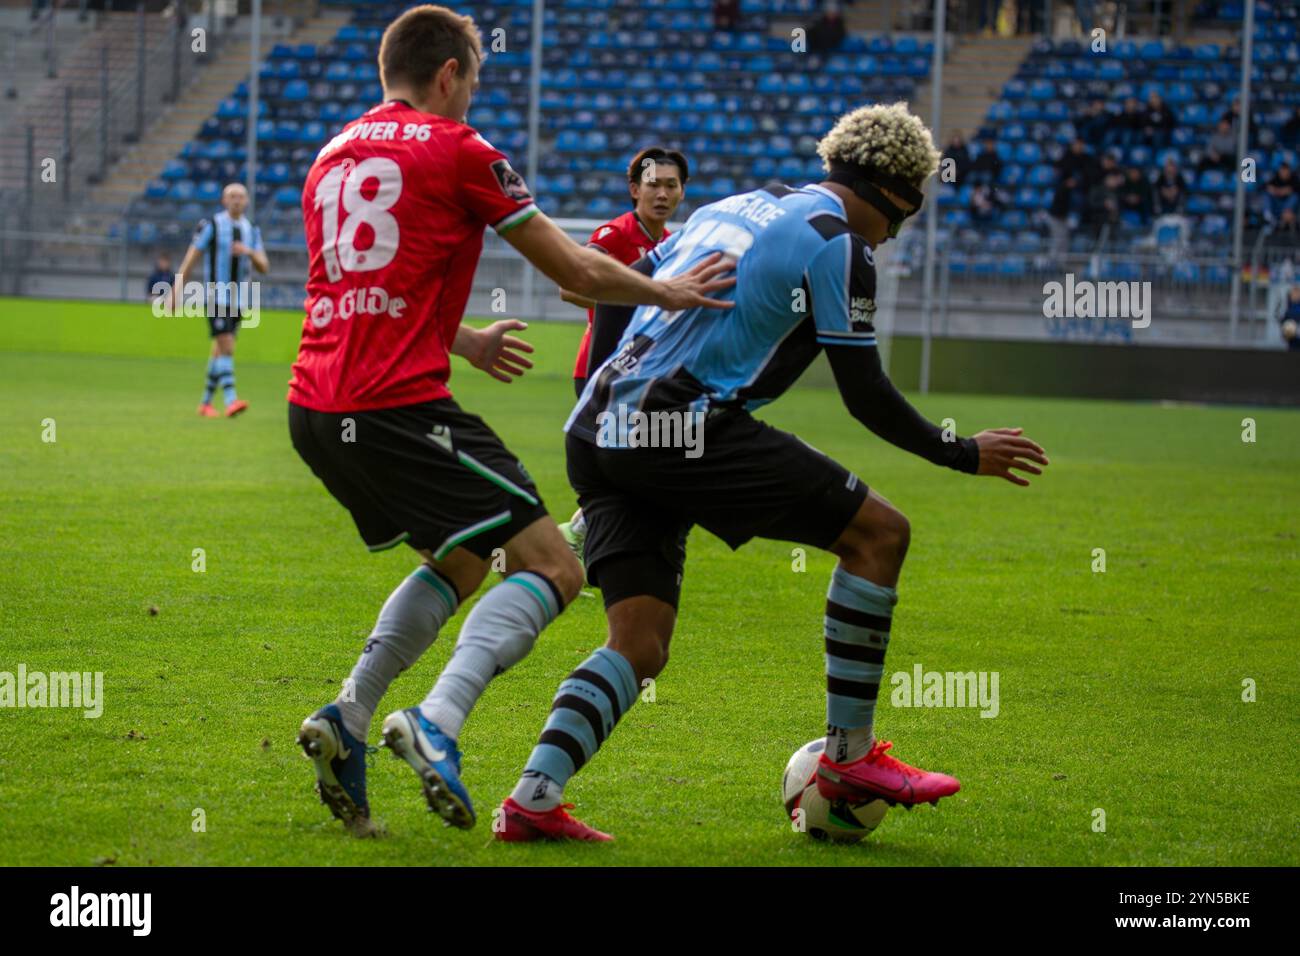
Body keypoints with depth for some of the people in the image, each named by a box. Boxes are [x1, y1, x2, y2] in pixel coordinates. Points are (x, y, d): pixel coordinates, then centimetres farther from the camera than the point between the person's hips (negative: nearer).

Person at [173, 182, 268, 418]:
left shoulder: (252, 231, 10)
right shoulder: (211, 226, -4)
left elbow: (264, 268, 4)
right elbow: (190, 259, -4)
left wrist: (249, 252, -16)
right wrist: (177, 290, -9)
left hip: (238, 300, 5)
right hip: (216, 298, -5)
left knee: (220, 352, 11)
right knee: (227, 347, -18)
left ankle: (206, 402, 21)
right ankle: (230, 400, -26)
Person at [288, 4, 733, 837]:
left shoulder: (333, 155, 19)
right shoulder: (456, 150, -1)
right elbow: (577, 272, 2)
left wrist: (467, 344, 38)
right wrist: (666, 292, 18)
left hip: (315, 413, 8)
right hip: (400, 407, -8)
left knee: (460, 563, 26)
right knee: (553, 570, -3)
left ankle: (348, 720, 11)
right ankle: (437, 724, -23)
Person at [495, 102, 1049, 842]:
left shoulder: (733, 207, 24)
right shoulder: (837, 243, -1)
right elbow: (867, 395, -2)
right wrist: (962, 454, 11)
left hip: (597, 437, 9)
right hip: (687, 426, -8)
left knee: (640, 649, 8)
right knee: (879, 530, 0)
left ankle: (534, 798, -11)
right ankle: (851, 755, 3)